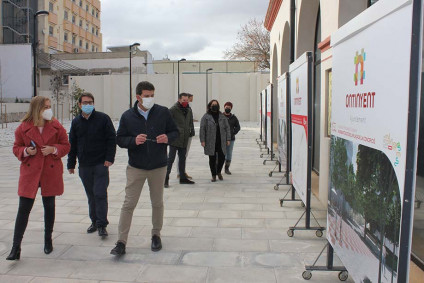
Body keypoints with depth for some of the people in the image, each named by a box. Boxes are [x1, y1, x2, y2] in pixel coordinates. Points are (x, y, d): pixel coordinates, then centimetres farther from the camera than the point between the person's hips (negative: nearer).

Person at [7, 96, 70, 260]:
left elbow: (66, 146, 4)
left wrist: (53, 149, -14)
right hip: (30, 172, -1)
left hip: (51, 172, 1)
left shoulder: (56, 126, 1)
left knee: (49, 206, 12)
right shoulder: (23, 127, -1)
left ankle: (48, 240, 30)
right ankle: (16, 247, 5)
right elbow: (16, 148, 6)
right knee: (24, 208, -3)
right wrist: (26, 151, -15)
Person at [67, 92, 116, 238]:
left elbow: (111, 139, -3)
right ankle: (94, 221, 25)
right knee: (91, 195, 12)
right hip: (84, 166, 4)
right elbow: (72, 144, 15)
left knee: (100, 194, -7)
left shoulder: (103, 118, -2)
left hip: (101, 164, -4)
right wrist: (71, 164, 13)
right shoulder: (76, 122, 10)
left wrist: (109, 158, -11)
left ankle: (102, 224, 1)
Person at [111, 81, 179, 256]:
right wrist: (134, 140, -20)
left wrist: (167, 138, -16)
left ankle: (156, 235, 32)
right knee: (129, 204, 0)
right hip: (136, 167, 0)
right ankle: (121, 242, 8)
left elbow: (175, 132, 6)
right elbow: (119, 139, 0)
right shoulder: (127, 116, -2)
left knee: (157, 203, 13)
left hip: (158, 167, 1)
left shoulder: (163, 112, -2)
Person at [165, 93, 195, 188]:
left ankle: (183, 177, 22)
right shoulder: (173, 109, -9)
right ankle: (166, 178, 2)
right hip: (174, 139, -6)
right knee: (171, 158, -5)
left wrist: (191, 131, 13)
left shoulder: (189, 110, 11)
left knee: (182, 158, 13)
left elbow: (191, 122, 23)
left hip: (184, 139, 6)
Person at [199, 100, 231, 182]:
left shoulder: (222, 116, 9)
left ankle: (218, 172, 25)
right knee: (212, 159, 4)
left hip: (221, 142, 2)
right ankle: (214, 175, 18)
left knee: (222, 158, -1)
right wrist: (202, 140, -9)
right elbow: (202, 129, -2)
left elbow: (227, 128, 11)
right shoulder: (206, 117, 0)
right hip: (210, 142, -2)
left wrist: (228, 139, 4)